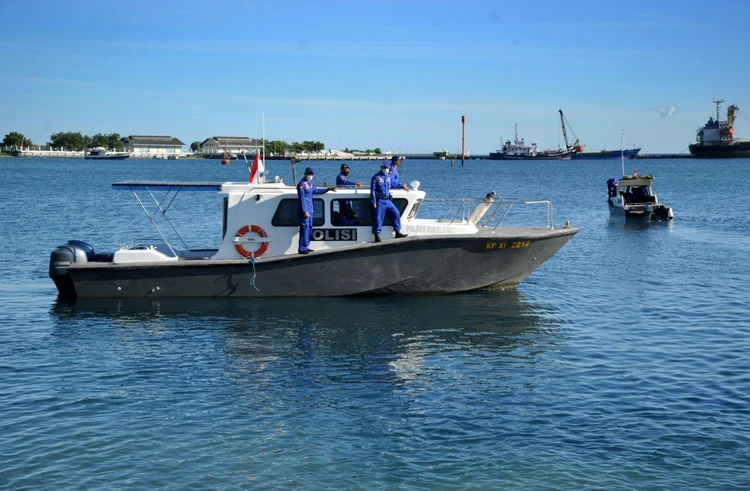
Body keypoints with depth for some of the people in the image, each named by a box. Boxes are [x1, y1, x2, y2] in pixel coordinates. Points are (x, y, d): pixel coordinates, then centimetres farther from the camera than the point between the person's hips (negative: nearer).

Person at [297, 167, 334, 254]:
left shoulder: (310, 183, 14)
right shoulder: (302, 184, -13)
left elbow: (316, 191, 28)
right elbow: (302, 199, -17)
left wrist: (328, 189, 25)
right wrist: (305, 211, -21)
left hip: (310, 210, 10)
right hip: (304, 210, -10)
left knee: (309, 228, 14)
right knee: (304, 228, -10)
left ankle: (306, 247, 22)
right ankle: (302, 249, -9)